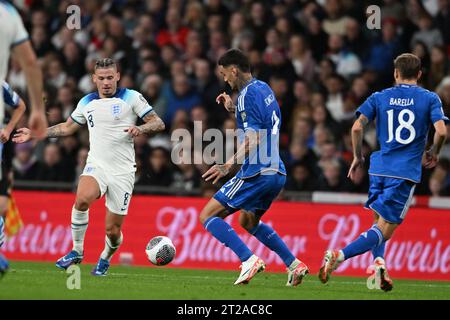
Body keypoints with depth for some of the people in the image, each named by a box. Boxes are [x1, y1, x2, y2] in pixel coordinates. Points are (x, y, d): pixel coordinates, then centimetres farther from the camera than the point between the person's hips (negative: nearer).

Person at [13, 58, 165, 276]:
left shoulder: (131, 98, 0)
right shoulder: (87, 102, 12)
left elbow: (158, 123, -2)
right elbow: (67, 127, 26)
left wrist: (140, 129, -22)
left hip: (122, 172, -2)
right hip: (96, 166, 2)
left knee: (113, 230, -1)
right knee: (82, 199, -32)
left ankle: (105, 258, 33)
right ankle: (77, 251, -16)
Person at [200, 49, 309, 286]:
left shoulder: (248, 94, -13)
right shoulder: (264, 89, 14)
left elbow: (254, 139, -21)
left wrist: (229, 165, -26)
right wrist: (233, 109, 21)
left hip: (257, 174, -10)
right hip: (276, 172, 10)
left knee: (208, 216, -5)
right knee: (248, 221, 29)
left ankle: (249, 260, -18)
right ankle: (294, 264, 20)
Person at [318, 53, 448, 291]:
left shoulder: (379, 97, 8)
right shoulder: (430, 99, 3)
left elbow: (357, 127, -2)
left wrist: (358, 157, 11)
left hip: (379, 167, 3)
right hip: (406, 171, -3)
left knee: (380, 221, 22)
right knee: (385, 230, -5)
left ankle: (379, 262, -1)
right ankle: (339, 256, -22)